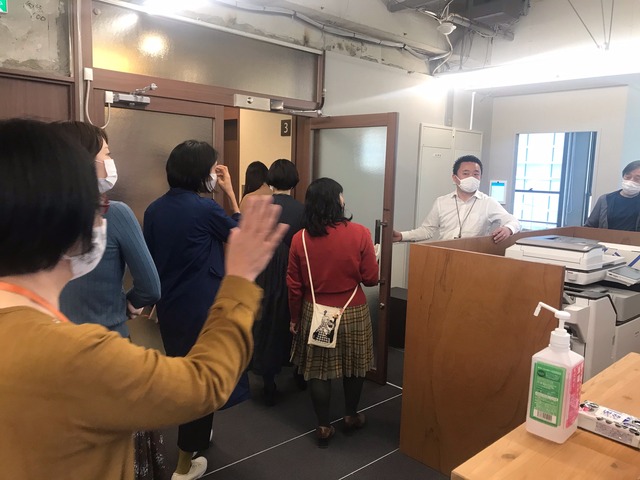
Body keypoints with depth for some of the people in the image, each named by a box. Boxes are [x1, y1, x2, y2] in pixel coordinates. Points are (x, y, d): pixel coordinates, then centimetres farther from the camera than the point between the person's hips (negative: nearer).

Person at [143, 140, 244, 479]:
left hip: (168, 306, 7)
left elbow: (149, 259, 8)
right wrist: (230, 191, 4)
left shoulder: (155, 209, 0)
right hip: (201, 308, -7)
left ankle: (194, 436, 45)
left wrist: (156, 297, 19)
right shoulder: (204, 207, -19)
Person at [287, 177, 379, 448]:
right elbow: (371, 279, -9)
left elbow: (294, 286, -4)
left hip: (315, 313, 1)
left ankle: (324, 427, 24)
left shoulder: (300, 238, -9)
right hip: (353, 312, -1)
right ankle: (351, 416, 38)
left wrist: (294, 318, 9)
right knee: (353, 366, 20)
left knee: (318, 369, 13)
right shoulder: (359, 233, -15)